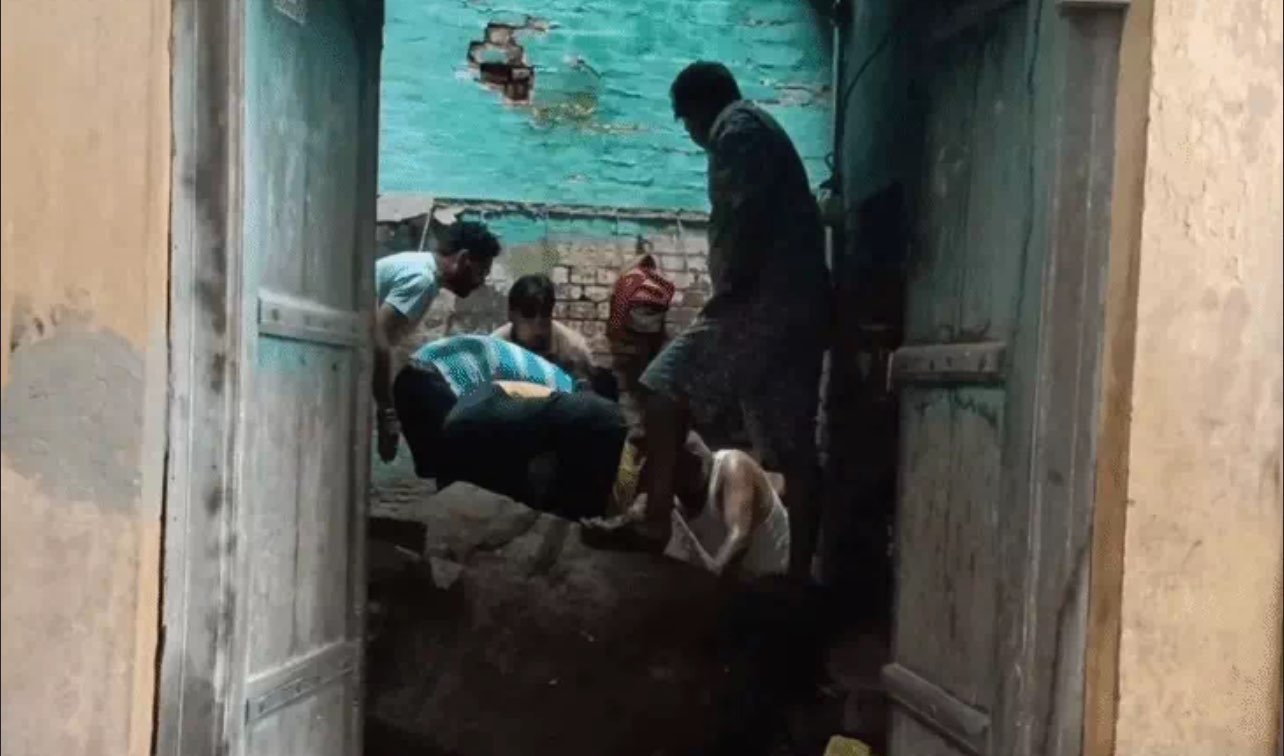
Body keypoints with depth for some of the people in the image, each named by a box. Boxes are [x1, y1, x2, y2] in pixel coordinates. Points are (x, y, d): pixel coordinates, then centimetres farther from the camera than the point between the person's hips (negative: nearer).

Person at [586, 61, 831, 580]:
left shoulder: (736, 127, 0)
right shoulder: (762, 130, 30)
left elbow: (746, 212, -16)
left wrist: (728, 288, -15)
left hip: (765, 298, -10)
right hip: (798, 302, 10)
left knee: (665, 386, -8)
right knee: (792, 446, 4)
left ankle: (655, 519, -8)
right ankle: (800, 572, 4)